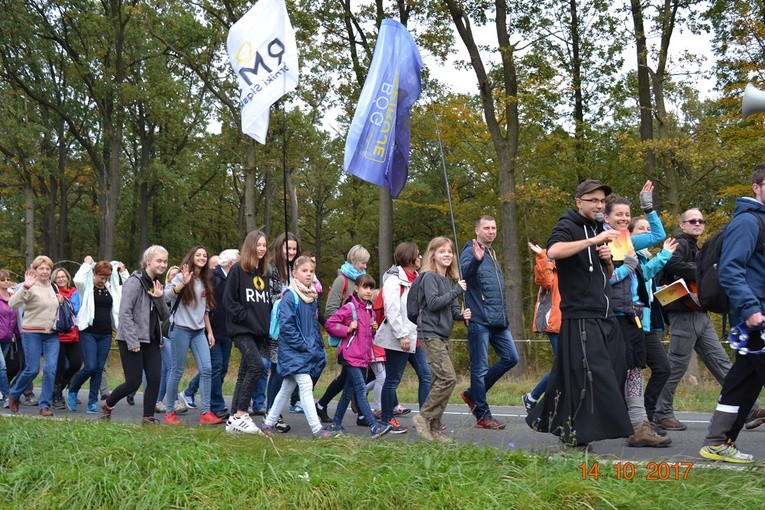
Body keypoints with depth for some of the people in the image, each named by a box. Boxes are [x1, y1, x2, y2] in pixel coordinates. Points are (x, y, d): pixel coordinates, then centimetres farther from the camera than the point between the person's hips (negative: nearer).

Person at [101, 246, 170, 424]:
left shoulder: (157, 285, 14)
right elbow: (125, 313, -18)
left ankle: (148, 417, 8)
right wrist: (132, 341, -21)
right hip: (132, 340, -7)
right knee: (134, 382, -4)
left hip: (151, 340, 7)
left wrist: (160, 298, -5)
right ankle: (107, 404, 21)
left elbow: (165, 316, 13)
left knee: (155, 380, -2)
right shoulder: (135, 282, -11)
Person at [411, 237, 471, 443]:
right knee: (448, 378, -16)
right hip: (430, 334, -8)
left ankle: (434, 427, 12)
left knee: (440, 380, 7)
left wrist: (462, 314, -3)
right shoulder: (429, 276, -8)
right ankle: (423, 417, -5)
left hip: (444, 336, 8)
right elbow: (433, 303, -19)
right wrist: (457, 290, -14)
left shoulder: (449, 279, 16)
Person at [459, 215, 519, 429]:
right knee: (480, 368, -1)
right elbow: (463, 273, -27)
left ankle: (472, 394, 18)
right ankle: (483, 416, 7)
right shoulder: (471, 251, -6)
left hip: (498, 321, 9)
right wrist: (476, 260, -44)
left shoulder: (492, 254, 20)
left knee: (510, 358, 8)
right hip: (479, 320, -8)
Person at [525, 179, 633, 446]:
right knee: (594, 374, -13)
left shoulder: (599, 229, 21)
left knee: (617, 371, 7)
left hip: (604, 316, 9)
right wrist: (593, 240, -28)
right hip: (580, 316, -8)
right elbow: (553, 251, -28)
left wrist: (608, 259, 5)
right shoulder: (568, 226, -5)